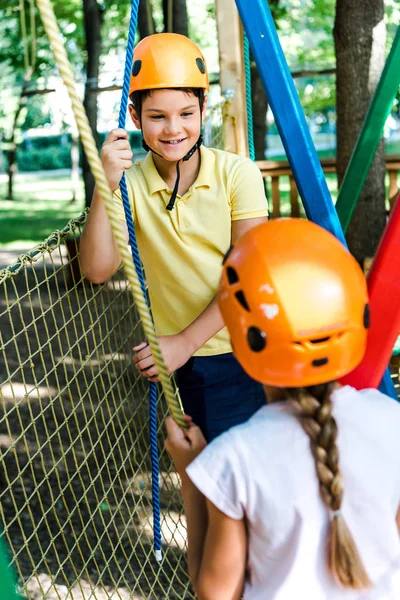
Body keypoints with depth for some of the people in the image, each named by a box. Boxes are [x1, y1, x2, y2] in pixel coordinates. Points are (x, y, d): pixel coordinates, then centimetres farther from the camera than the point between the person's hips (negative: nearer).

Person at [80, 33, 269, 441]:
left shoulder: (237, 174, -10)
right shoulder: (130, 184, -6)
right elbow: (97, 270, -17)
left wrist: (185, 341, -17)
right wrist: (106, 187, -28)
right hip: (191, 364, 1)